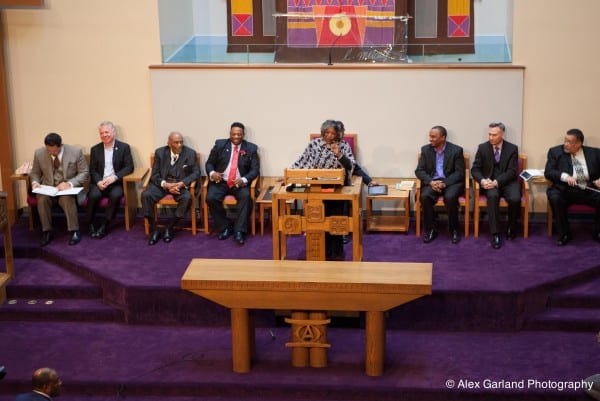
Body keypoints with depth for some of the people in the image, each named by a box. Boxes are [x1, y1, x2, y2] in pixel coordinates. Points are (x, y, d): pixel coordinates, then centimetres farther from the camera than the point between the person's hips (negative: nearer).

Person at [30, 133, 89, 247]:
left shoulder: (76, 152, -8)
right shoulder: (39, 153, -1)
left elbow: (84, 173, -5)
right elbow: (35, 173, 13)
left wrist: (69, 184, -20)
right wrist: (35, 182, -10)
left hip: (69, 188, -2)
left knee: (67, 199, -35)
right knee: (42, 199, -30)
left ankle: (74, 231, -22)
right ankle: (47, 232, -17)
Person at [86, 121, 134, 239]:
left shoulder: (124, 147, 6)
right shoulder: (95, 149, 13)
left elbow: (129, 167, -2)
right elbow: (92, 170, 8)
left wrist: (115, 177, -17)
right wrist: (98, 181, -13)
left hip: (116, 182, -1)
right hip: (99, 183, 2)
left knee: (115, 195, -34)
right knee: (93, 195, -30)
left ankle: (104, 226, -22)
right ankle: (90, 224, -11)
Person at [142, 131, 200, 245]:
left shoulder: (190, 153, -2)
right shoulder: (160, 152, 1)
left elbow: (196, 172, -4)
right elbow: (154, 175, 1)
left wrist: (181, 183, -21)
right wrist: (165, 184, -20)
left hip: (181, 184, -1)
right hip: (162, 183, 1)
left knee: (187, 198, -34)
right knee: (146, 195, -27)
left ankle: (169, 228, -16)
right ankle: (154, 230, -15)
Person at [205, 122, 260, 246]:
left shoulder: (251, 148, 3)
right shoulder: (220, 144, 6)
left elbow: (255, 169, -1)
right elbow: (209, 163, 9)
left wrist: (244, 180, -21)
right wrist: (212, 173, -15)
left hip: (240, 183, -1)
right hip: (221, 182, 1)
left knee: (246, 196, -33)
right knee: (210, 198, -27)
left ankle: (239, 232, -28)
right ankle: (224, 227, -8)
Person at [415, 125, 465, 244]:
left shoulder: (456, 150, -4)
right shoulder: (425, 150, 5)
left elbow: (459, 172, -7)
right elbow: (419, 171, 2)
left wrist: (444, 183, -22)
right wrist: (431, 182, -17)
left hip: (451, 182, -2)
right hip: (432, 182, 2)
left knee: (450, 197, -34)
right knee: (425, 197, -29)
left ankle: (454, 230, -14)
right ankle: (430, 230, -13)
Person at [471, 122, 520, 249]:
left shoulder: (512, 149, -1)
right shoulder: (482, 148, 3)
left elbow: (512, 171, -8)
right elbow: (475, 169, 4)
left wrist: (497, 182, -23)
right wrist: (482, 180, -18)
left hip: (507, 182, 0)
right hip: (489, 181, 0)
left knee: (515, 199, -31)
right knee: (492, 196, -34)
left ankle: (511, 227, 0)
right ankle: (495, 234, -32)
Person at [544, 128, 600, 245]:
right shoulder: (555, 152, 5)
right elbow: (548, 172, -3)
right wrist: (564, 176, -21)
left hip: (589, 190, 1)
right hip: (565, 190, -1)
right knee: (555, 198, -33)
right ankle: (564, 234, -15)